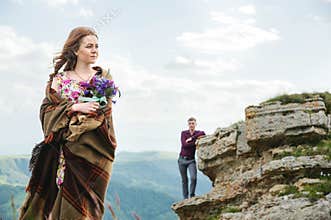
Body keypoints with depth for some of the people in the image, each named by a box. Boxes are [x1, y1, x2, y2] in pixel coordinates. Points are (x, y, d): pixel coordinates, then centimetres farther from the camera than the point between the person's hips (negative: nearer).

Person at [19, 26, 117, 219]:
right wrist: (76, 107, -13)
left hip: (95, 148, 1)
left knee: (86, 202, 0)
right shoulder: (60, 79, 8)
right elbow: (47, 109, -1)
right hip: (70, 148, -1)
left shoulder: (104, 77, 12)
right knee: (68, 202, -4)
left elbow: (106, 110, 7)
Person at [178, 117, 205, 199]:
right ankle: (185, 198, 16)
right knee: (184, 180, 6)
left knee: (193, 178, -18)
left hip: (191, 160, -1)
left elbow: (203, 133, -25)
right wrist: (195, 142, -19)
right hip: (182, 159, 1)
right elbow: (184, 145, -14)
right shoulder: (184, 133, 0)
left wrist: (192, 138, -24)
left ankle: (192, 196, 0)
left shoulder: (198, 133, 0)